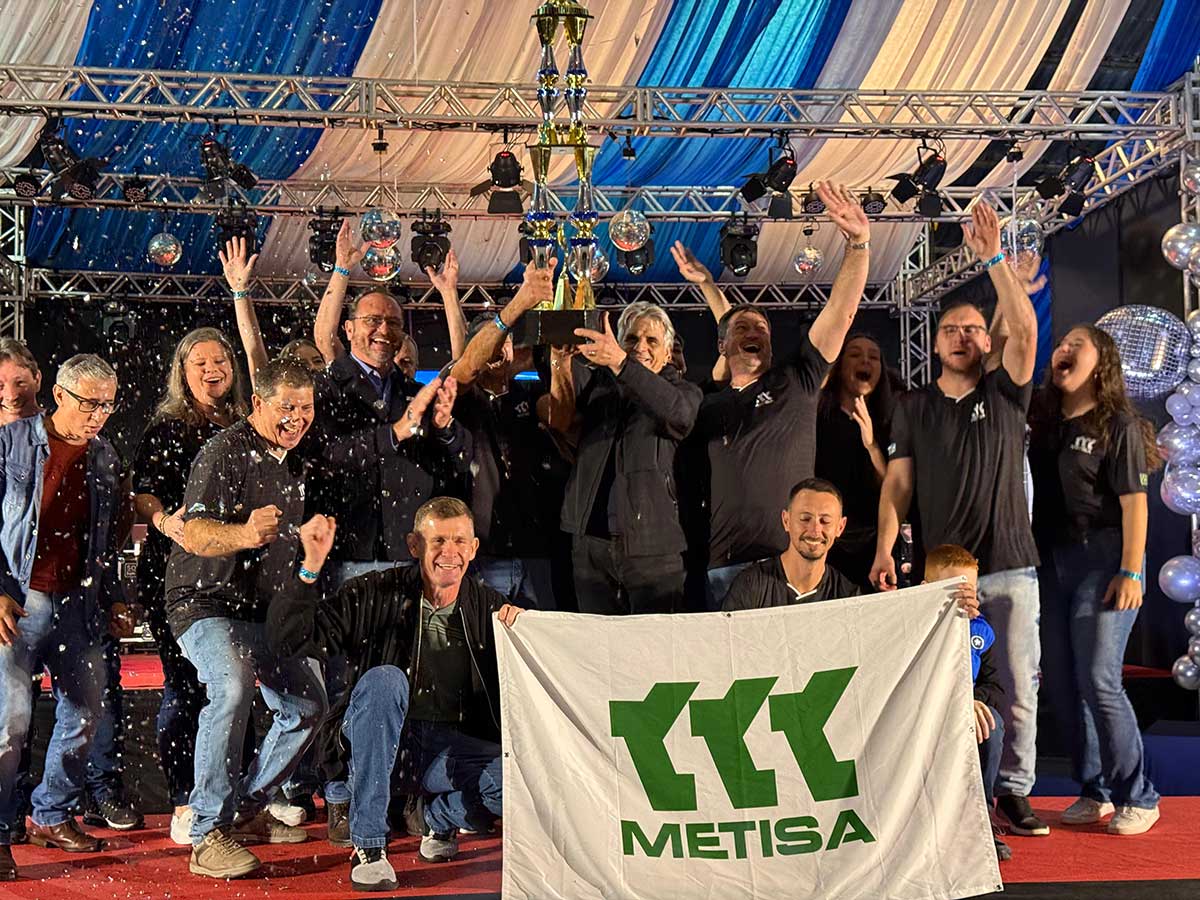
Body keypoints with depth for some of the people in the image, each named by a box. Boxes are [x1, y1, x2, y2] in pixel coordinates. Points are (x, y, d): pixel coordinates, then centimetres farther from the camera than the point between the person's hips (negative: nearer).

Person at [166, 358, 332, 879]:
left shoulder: (294, 462, 13)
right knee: (232, 688, -33)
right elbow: (195, 535, -27)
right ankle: (208, 833, -25)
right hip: (208, 602, -9)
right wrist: (244, 533, -44)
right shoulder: (227, 451, -15)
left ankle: (247, 811, 24)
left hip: (269, 610, 9)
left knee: (309, 707, 8)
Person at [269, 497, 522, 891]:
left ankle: (441, 818, 9)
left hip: (451, 748, 2)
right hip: (379, 740, -2)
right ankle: (368, 845, -29)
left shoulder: (488, 607, 5)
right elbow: (294, 635, -15)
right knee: (384, 679, -35)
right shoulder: (376, 594, -5)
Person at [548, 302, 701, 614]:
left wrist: (621, 363, -31)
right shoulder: (595, 381, 16)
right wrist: (560, 353, -16)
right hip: (591, 540, 3)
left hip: (653, 548, -2)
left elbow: (678, 413, -17)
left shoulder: (684, 391, 7)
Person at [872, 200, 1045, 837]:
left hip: (1010, 564, 0)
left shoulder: (1006, 393, 5)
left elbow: (1025, 329, -11)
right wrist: (885, 549, -6)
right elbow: (897, 482, 5)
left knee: (1019, 684, 2)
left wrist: (994, 260, -18)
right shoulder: (915, 407, 9)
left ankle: (1014, 790, 12)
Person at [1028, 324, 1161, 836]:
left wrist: (1131, 573, -16)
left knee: (1098, 681, -9)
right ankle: (1095, 791, 20)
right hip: (1052, 559, 6)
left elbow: (1134, 504, -10)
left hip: (1102, 556, -6)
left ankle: (1137, 797, 5)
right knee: (1060, 682, 7)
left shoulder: (1118, 425, -6)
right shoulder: (1043, 421, 10)